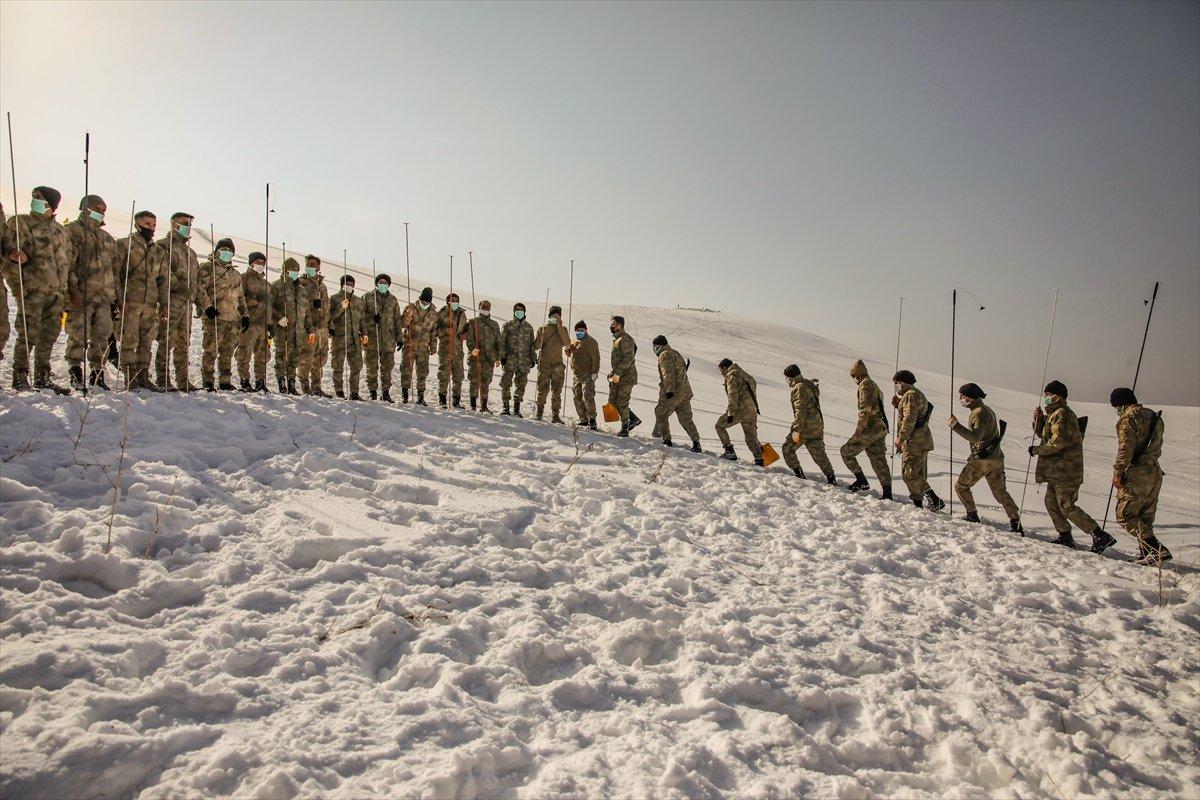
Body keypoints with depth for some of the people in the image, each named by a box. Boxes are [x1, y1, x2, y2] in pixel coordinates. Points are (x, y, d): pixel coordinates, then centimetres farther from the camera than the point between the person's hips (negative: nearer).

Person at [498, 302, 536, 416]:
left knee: (521, 384, 3)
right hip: (510, 359, -3)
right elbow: (502, 341, 3)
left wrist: (533, 358, 12)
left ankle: (516, 407, 10)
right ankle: (505, 406, 0)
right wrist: (502, 355, -6)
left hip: (524, 360, 3)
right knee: (506, 383, -6)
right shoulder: (508, 325, 7)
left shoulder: (529, 327, 15)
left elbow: (532, 344, 18)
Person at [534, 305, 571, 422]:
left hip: (557, 363, 1)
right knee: (543, 389, -3)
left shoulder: (563, 329, 13)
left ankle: (555, 415, -4)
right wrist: (539, 340, -14)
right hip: (544, 363, -1)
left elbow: (567, 343, -5)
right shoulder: (543, 328, 10)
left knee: (557, 391, -4)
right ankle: (540, 410, 12)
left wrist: (560, 327, -7)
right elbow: (536, 346, 8)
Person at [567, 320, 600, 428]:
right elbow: (569, 355, 29)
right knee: (577, 397, 7)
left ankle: (592, 419, -9)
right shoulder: (575, 342, 18)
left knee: (587, 396, -15)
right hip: (576, 375, 8)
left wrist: (595, 372, -20)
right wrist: (567, 348, 6)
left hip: (587, 375, -8)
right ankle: (583, 420, 14)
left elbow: (595, 358, -12)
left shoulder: (590, 341, -5)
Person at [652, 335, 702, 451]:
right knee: (686, 419, 7)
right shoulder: (676, 353, 22)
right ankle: (696, 443, -1)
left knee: (660, 414, 9)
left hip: (672, 393, -8)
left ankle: (666, 440, 10)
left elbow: (668, 373, -21)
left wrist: (669, 390, -27)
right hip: (685, 392, 8)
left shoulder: (664, 355, -8)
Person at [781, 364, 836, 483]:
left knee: (787, 449, 5)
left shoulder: (799, 388, -12)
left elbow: (800, 410, -19)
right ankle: (831, 478, 5)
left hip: (805, 427, -9)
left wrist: (796, 430, -19)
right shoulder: (810, 386, 18)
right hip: (817, 426, 9)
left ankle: (799, 474, 3)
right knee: (819, 454, 11)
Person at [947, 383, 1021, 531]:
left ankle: (972, 516, 11)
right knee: (1000, 492, 12)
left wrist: (955, 426, -32)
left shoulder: (979, 413, -16)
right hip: (997, 458, 9)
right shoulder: (987, 410, 15)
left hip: (982, 459, -9)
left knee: (961, 486, 6)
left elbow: (975, 437, -27)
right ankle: (1016, 522, 8)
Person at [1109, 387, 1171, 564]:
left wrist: (1118, 472, -15)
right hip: (1155, 473, 9)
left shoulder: (1128, 418, -11)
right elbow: (1156, 447, 20)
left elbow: (1126, 448, -18)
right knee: (1146, 517, 15)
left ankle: (1157, 549, -15)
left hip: (1136, 474, -9)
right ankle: (1145, 553, 17)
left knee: (1125, 515, -5)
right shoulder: (1154, 416, 16)